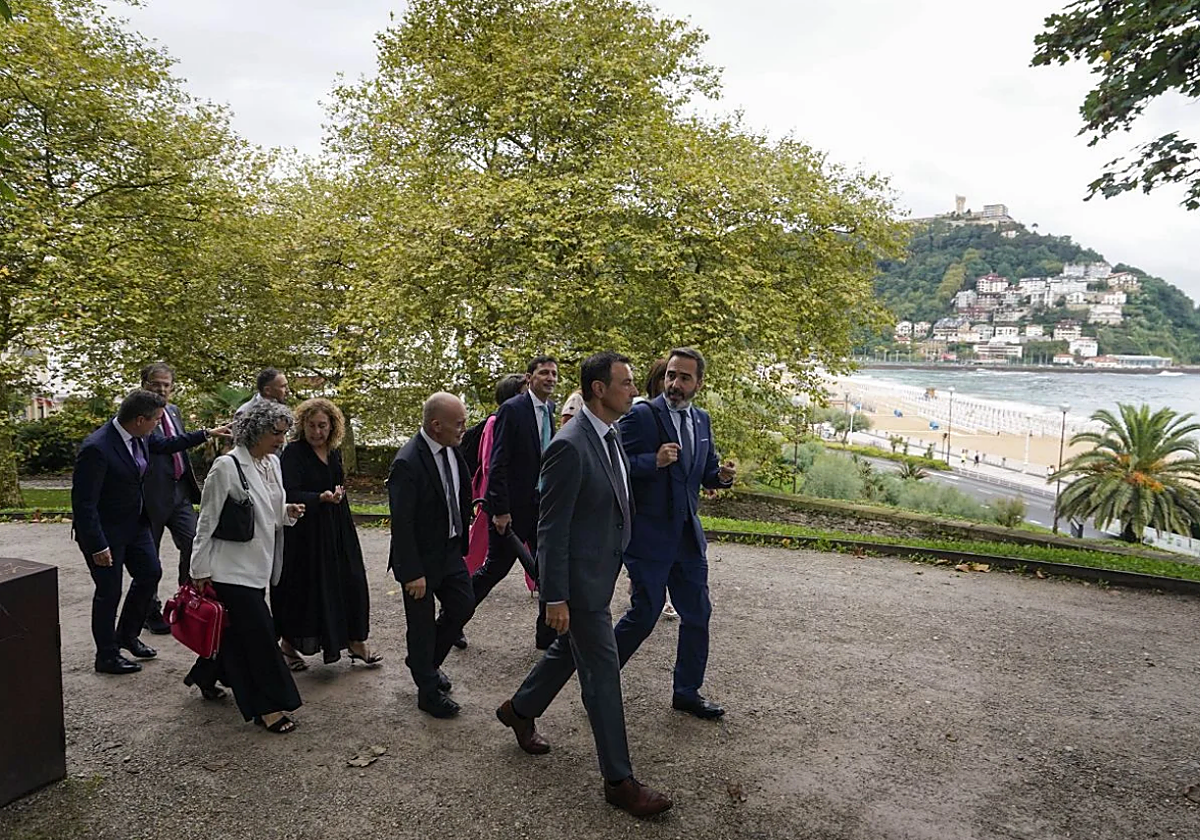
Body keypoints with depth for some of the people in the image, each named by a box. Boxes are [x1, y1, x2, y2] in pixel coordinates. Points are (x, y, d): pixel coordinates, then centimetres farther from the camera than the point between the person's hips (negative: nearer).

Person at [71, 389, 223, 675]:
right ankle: (106, 656, 23)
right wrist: (97, 546, -24)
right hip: (105, 531, -8)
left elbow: (166, 444, 19)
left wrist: (207, 434, 20)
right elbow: (83, 502, -26)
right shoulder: (96, 449, -29)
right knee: (109, 592, 4)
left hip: (135, 522, 8)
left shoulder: (138, 437, -4)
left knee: (150, 573, 16)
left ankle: (127, 635, 36)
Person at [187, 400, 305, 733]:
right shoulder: (227, 466, -18)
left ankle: (207, 678, 40)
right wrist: (200, 571, -11)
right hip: (232, 567, -7)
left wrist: (288, 512, -6)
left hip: (259, 565, 7)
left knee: (236, 632, 18)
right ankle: (267, 707, 7)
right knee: (259, 634, -4)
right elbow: (207, 520, -13)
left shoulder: (272, 463, 4)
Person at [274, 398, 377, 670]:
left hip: (337, 531, 6)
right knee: (302, 588, 2)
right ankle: (288, 644, 22)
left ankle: (355, 642, 19)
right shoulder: (292, 454, -12)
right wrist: (321, 497, -36)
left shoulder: (333, 453, 8)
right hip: (304, 533, -6)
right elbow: (290, 494, -22)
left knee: (349, 583, 6)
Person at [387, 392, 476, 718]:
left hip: (451, 550, 8)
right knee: (422, 624, 9)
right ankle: (428, 691, 28)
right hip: (421, 557, -7)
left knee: (463, 606, 16)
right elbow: (401, 523, -24)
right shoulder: (408, 463, -26)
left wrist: (463, 540, 13)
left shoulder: (453, 450, -2)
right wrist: (412, 573, -22)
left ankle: (425, 662, 39)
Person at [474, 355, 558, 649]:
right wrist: (500, 509, -19)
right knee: (495, 567, 5)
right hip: (512, 507, -7)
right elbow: (498, 463, -17)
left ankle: (548, 635, 17)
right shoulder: (512, 409, -13)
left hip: (541, 505, 7)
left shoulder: (548, 410, 9)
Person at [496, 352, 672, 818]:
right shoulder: (570, 446, -24)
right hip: (580, 576, -9)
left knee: (571, 649, 24)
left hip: (602, 568, 9)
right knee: (602, 671, 0)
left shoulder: (610, 434, 5)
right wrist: (555, 597, -19)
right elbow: (551, 528, -21)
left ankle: (520, 710, 48)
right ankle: (619, 780, 14)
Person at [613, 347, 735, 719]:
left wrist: (722, 476, -3)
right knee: (645, 613, 1)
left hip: (688, 534, 7)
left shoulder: (701, 420, 10)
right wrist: (655, 461, -31)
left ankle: (687, 691, 28)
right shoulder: (641, 416, -11)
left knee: (697, 613, 11)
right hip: (649, 534, -6)